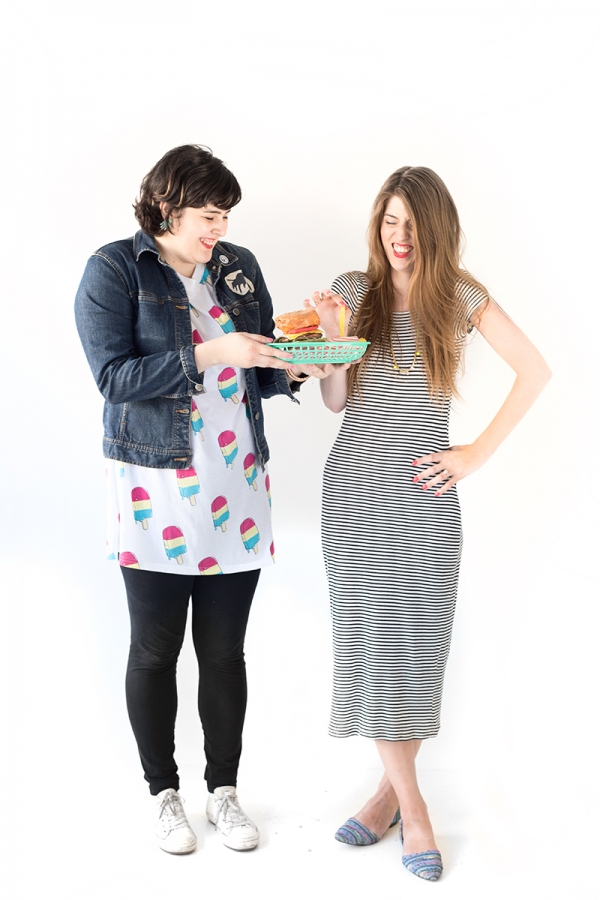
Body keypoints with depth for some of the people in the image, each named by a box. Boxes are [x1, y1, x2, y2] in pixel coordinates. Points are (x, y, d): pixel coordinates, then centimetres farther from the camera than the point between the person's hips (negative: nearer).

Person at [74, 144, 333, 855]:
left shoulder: (239, 267, 11)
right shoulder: (114, 270, -4)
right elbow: (114, 375, -14)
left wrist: (290, 368, -6)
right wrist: (210, 354, -20)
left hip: (236, 488, 4)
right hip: (155, 489, -4)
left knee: (224, 651, 10)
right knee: (155, 650, 8)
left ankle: (224, 789, 27)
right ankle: (163, 792, 27)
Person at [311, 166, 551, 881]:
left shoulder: (461, 296, 2)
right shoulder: (354, 290, 4)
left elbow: (534, 370, 6)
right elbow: (336, 403, 6)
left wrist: (480, 452, 1)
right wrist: (332, 337, -11)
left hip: (426, 491, -1)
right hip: (355, 487, 1)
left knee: (417, 639, 0)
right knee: (369, 636, 1)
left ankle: (393, 785, 17)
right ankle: (409, 803, 13)